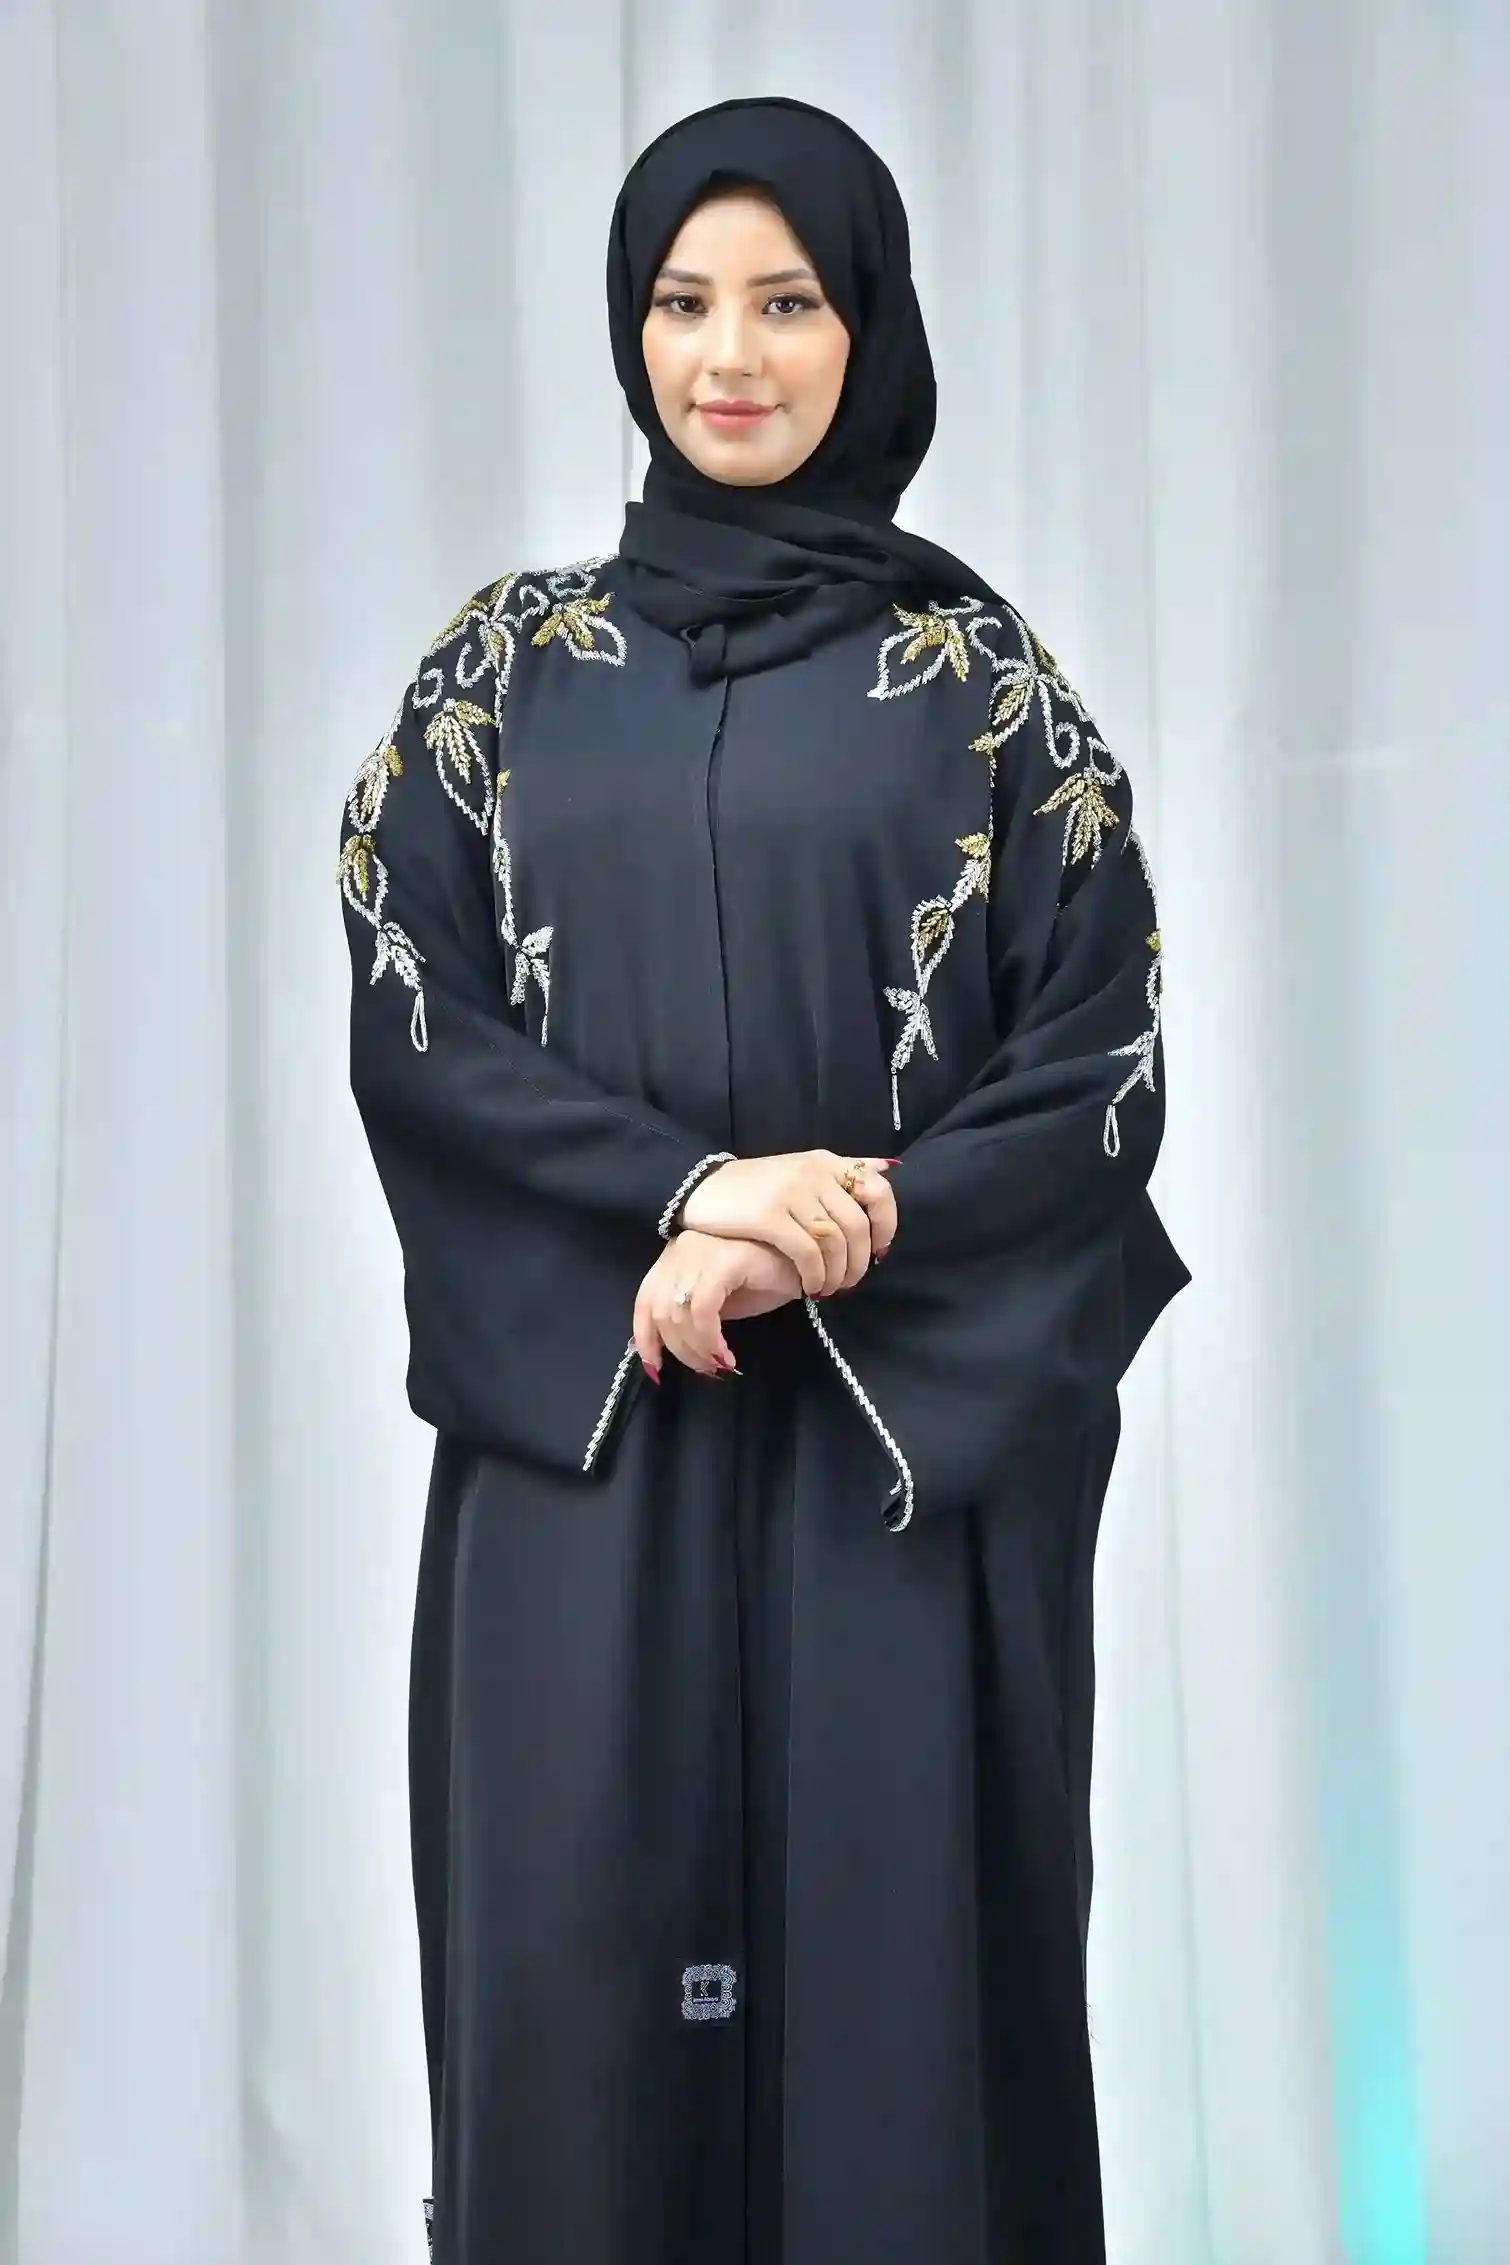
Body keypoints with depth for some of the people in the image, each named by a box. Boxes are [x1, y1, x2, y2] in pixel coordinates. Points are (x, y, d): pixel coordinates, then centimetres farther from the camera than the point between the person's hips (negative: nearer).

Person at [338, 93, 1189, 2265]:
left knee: (897, 1944, 2)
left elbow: (1102, 1062, 0)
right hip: (583, 1435, 1)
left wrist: (821, 1248, -14)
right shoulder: (507, 659, 8)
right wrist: (687, 1191, -15)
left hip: (908, 1436, -1)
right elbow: (408, 1027, 1)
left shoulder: (978, 670, 4)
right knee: (577, 1958, 1)